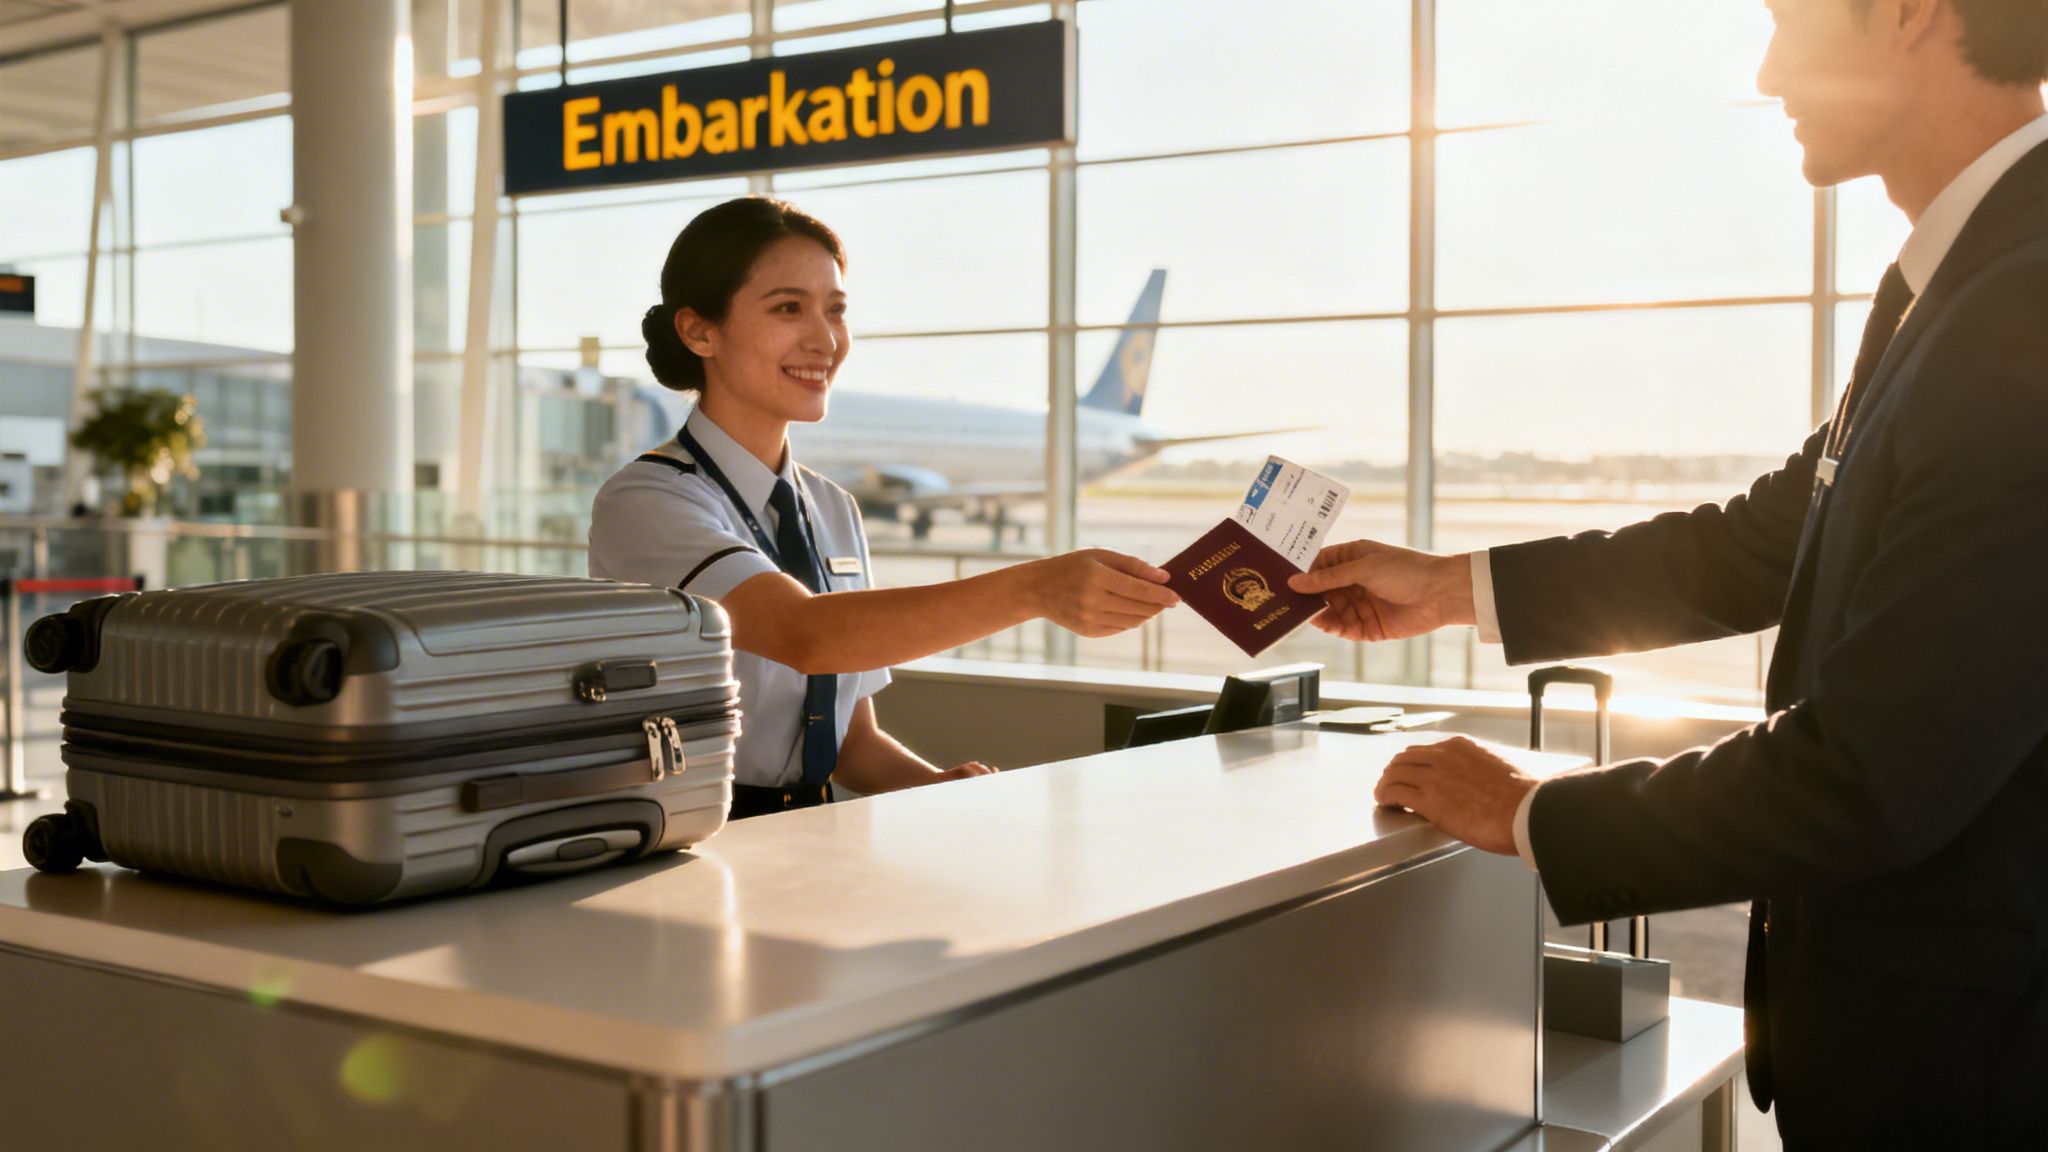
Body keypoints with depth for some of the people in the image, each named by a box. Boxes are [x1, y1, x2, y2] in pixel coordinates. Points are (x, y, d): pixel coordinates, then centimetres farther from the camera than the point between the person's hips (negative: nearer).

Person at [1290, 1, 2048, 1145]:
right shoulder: (1955, 272, 4)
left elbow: (1872, 777, -27)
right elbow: (1767, 537, 13)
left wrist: (1531, 815, -13)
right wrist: (1453, 588, 14)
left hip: (1954, 1053, -8)